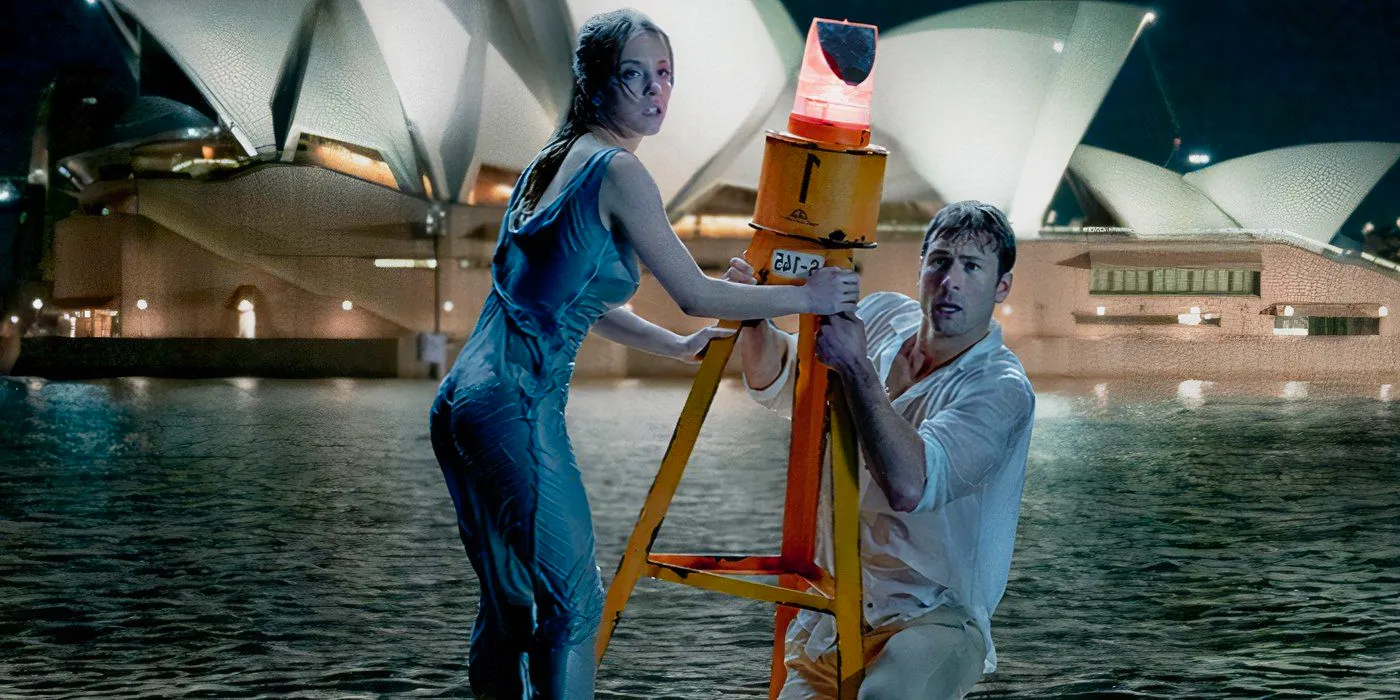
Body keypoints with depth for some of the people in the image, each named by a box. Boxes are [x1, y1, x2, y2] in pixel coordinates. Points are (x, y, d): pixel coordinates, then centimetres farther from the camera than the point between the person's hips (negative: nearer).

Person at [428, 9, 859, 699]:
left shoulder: (551, 161, 18)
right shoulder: (616, 170, -8)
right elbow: (696, 294, -5)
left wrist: (679, 345, 34)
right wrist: (808, 298, 6)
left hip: (460, 400, 9)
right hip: (517, 408, -9)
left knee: (507, 606, 16)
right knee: (573, 599, -2)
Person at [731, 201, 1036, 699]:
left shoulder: (1002, 390, -17)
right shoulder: (883, 317, 3)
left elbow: (910, 485, -31)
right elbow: (775, 385, 13)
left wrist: (856, 369, -29)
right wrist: (755, 317, -6)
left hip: (932, 622, -7)